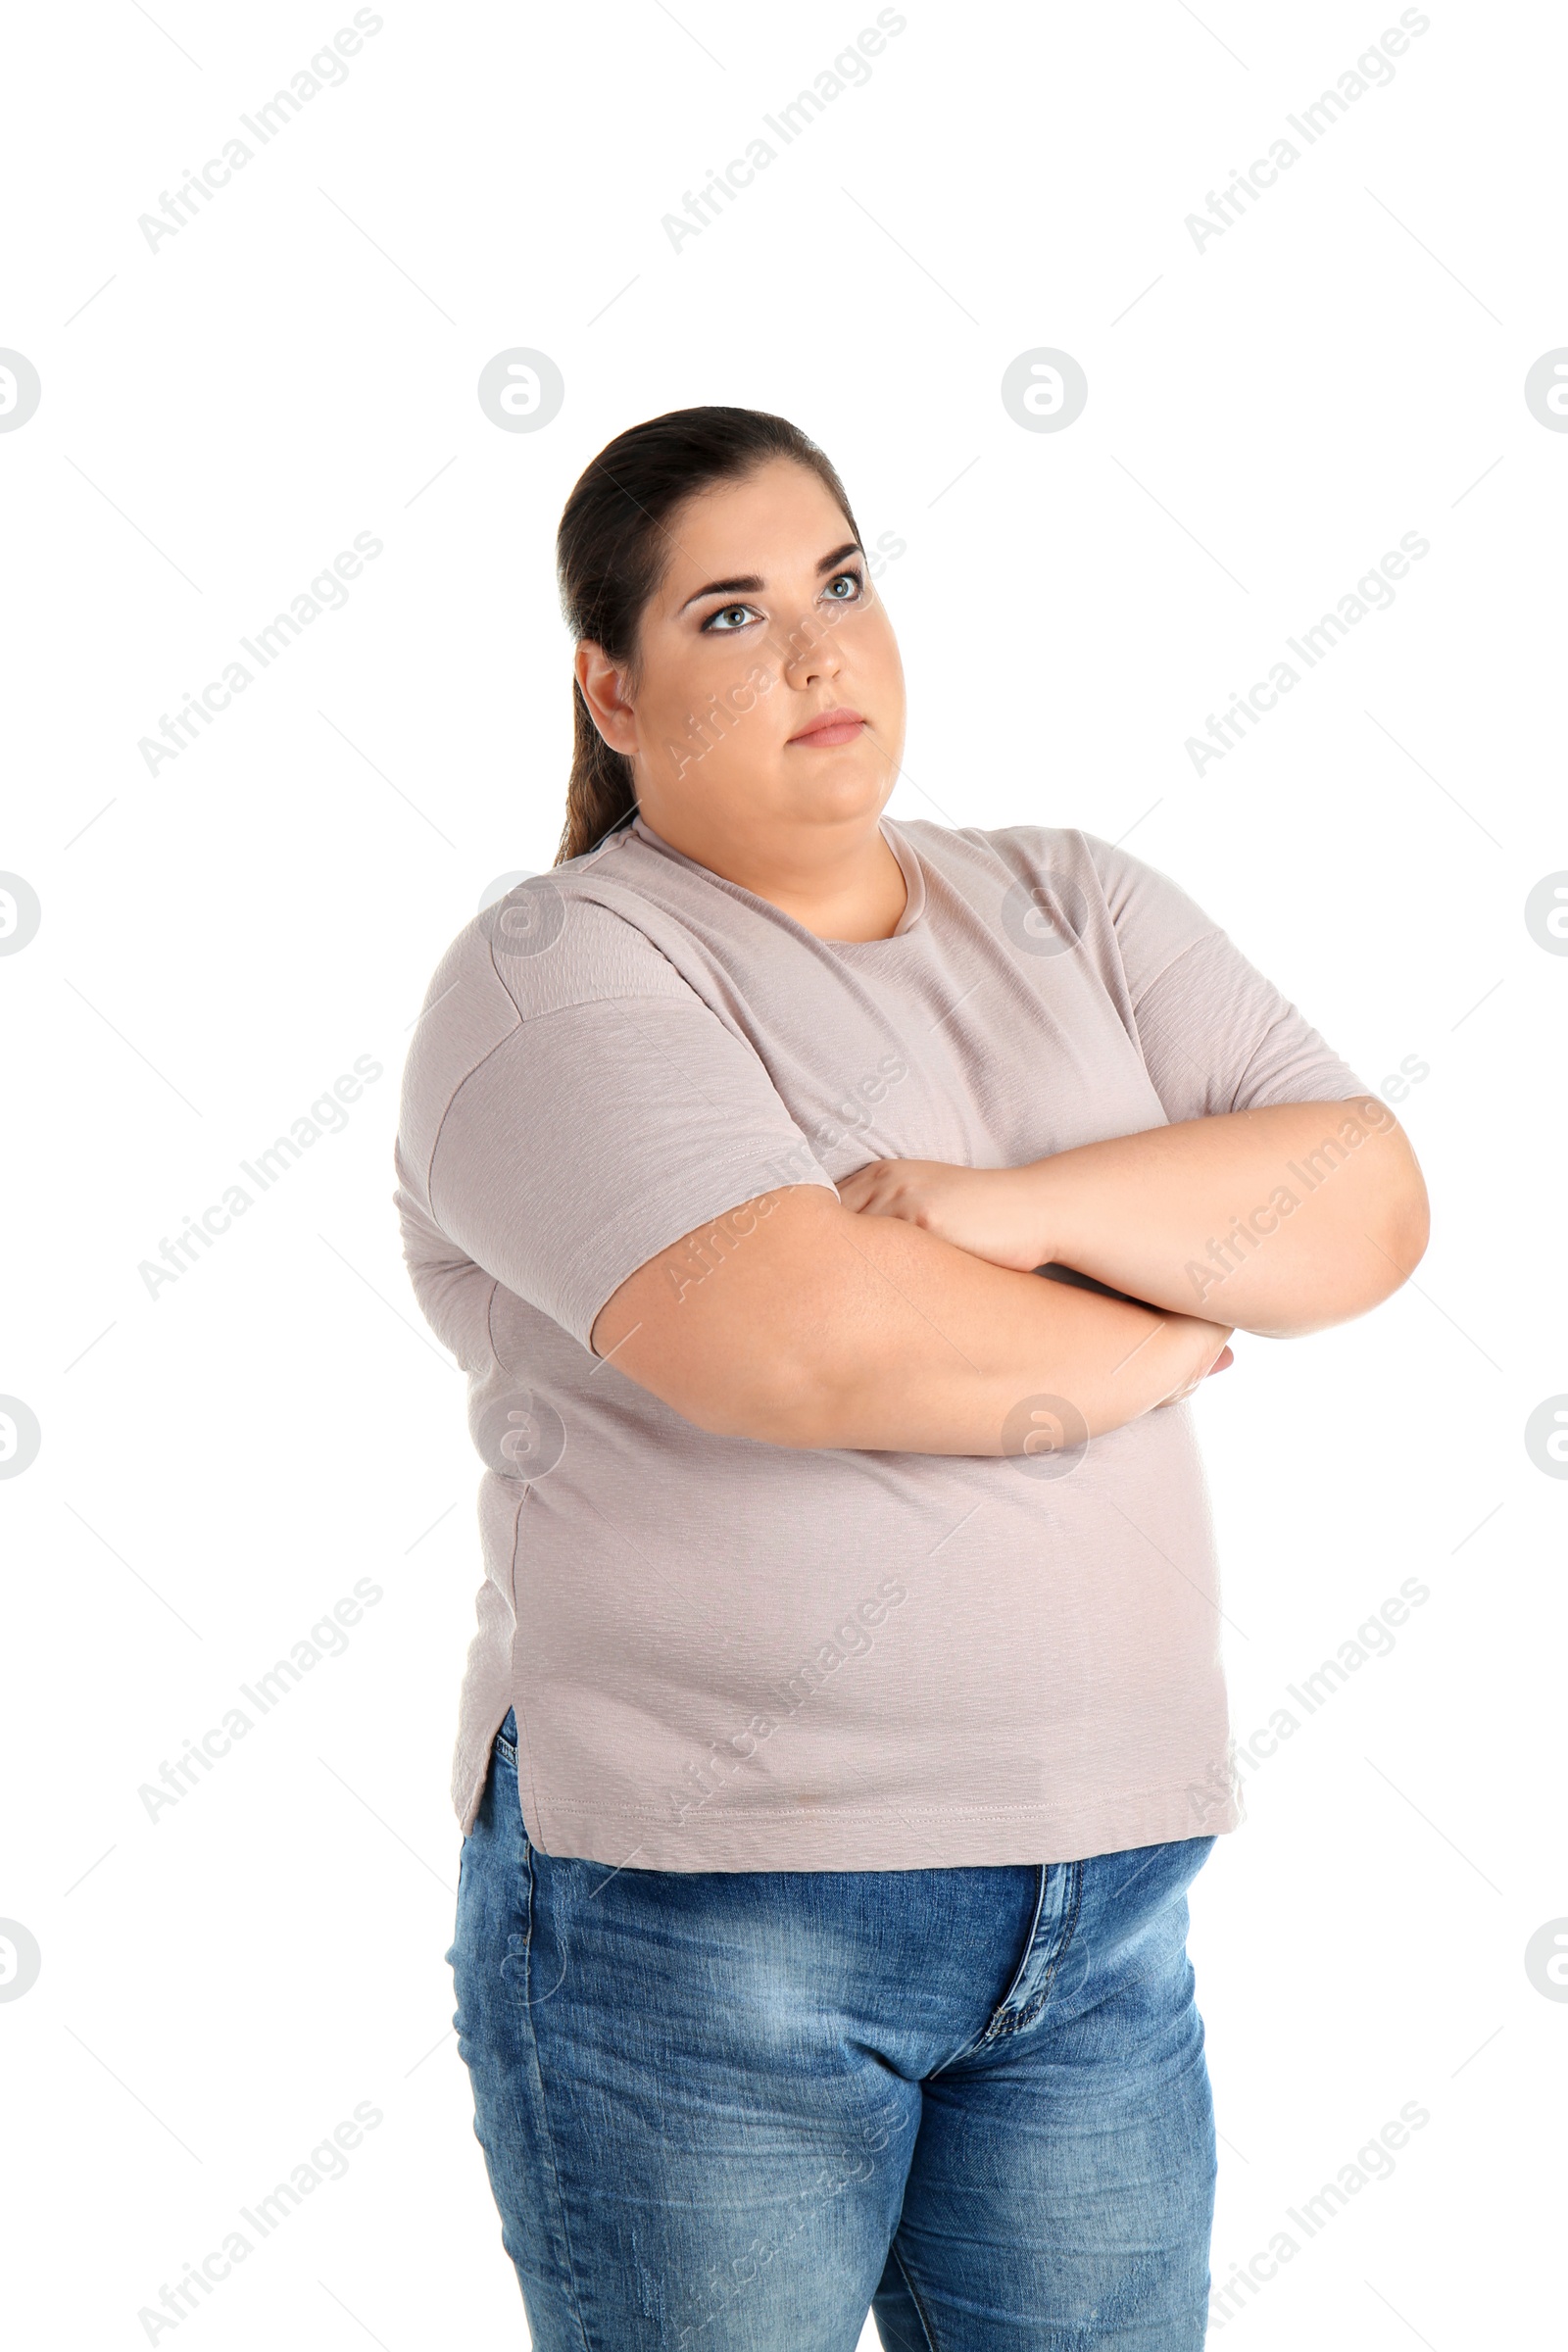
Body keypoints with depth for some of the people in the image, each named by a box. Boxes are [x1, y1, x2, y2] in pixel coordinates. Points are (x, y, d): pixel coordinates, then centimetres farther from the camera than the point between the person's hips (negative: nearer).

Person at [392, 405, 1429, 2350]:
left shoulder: (1067, 906, 10)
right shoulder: (554, 978, -9)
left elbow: (1366, 1201, -2)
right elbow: (808, 1343, -25)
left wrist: (1010, 1210, -16)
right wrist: (1161, 1332, -9)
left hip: (1105, 1897, 5)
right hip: (700, 1910, -5)